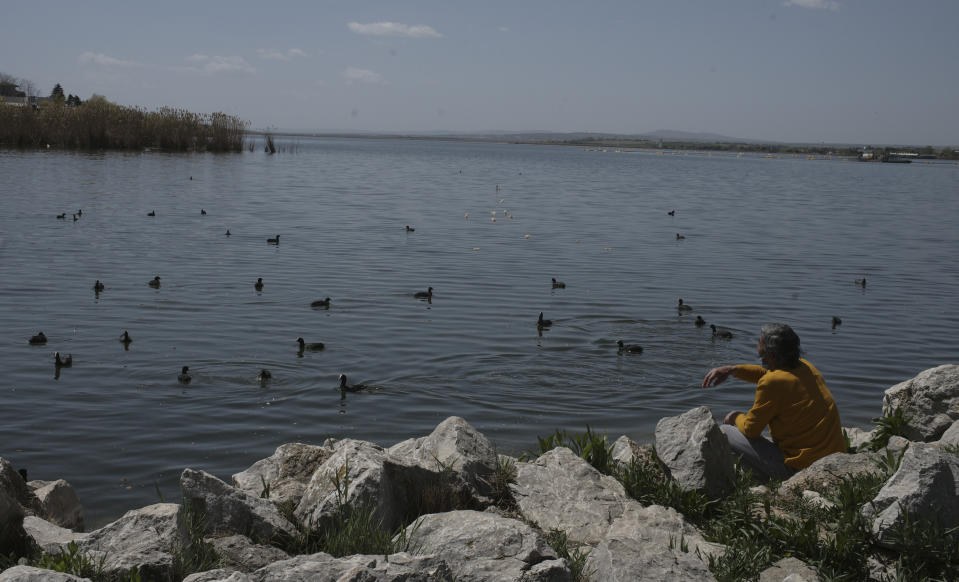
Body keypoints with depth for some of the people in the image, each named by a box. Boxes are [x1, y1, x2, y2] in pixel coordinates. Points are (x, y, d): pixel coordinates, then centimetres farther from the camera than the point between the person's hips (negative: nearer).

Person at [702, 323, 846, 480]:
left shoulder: (772, 383, -20)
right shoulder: (805, 367, 5)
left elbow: (750, 429, -10)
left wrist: (737, 417, 11)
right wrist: (733, 370, 15)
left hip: (803, 468, -9)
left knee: (724, 433, -3)